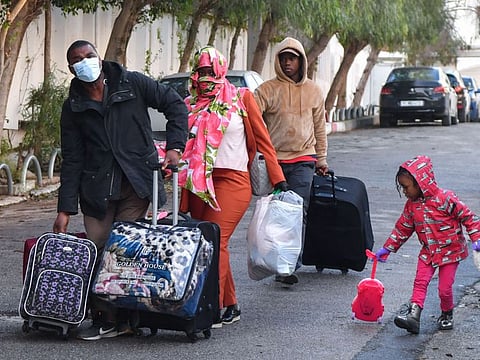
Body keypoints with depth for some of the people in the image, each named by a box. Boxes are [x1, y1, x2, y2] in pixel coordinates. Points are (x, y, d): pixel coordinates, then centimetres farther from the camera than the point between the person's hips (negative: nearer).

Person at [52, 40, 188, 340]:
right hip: (97, 189, 2)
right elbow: (72, 160, 7)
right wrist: (65, 209, 1)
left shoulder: (132, 84, 3)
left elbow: (175, 105, 6)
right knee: (96, 252, -4)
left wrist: (175, 147, -6)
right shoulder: (73, 107, 9)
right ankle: (104, 319, 3)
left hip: (136, 184, -2)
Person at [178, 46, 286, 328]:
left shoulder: (241, 98, 4)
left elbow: (262, 140, 4)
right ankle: (231, 306, 17)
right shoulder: (191, 104, 13)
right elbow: (181, 145, 17)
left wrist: (279, 180, 0)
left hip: (232, 180, -4)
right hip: (199, 184, 5)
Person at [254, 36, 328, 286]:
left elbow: (319, 127, 19)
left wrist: (321, 158, 18)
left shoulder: (313, 91, 12)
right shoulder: (267, 90, 2)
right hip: (273, 159, -1)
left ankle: (291, 266, -13)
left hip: (303, 160, 1)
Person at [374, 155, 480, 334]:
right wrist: (387, 248, 11)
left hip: (450, 251, -5)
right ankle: (413, 314, -15)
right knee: (420, 281, -9)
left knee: (445, 288, -3)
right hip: (428, 252, 5)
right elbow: (402, 228, 10)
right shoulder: (411, 205, 0)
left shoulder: (445, 198, -20)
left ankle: (447, 315, 22)